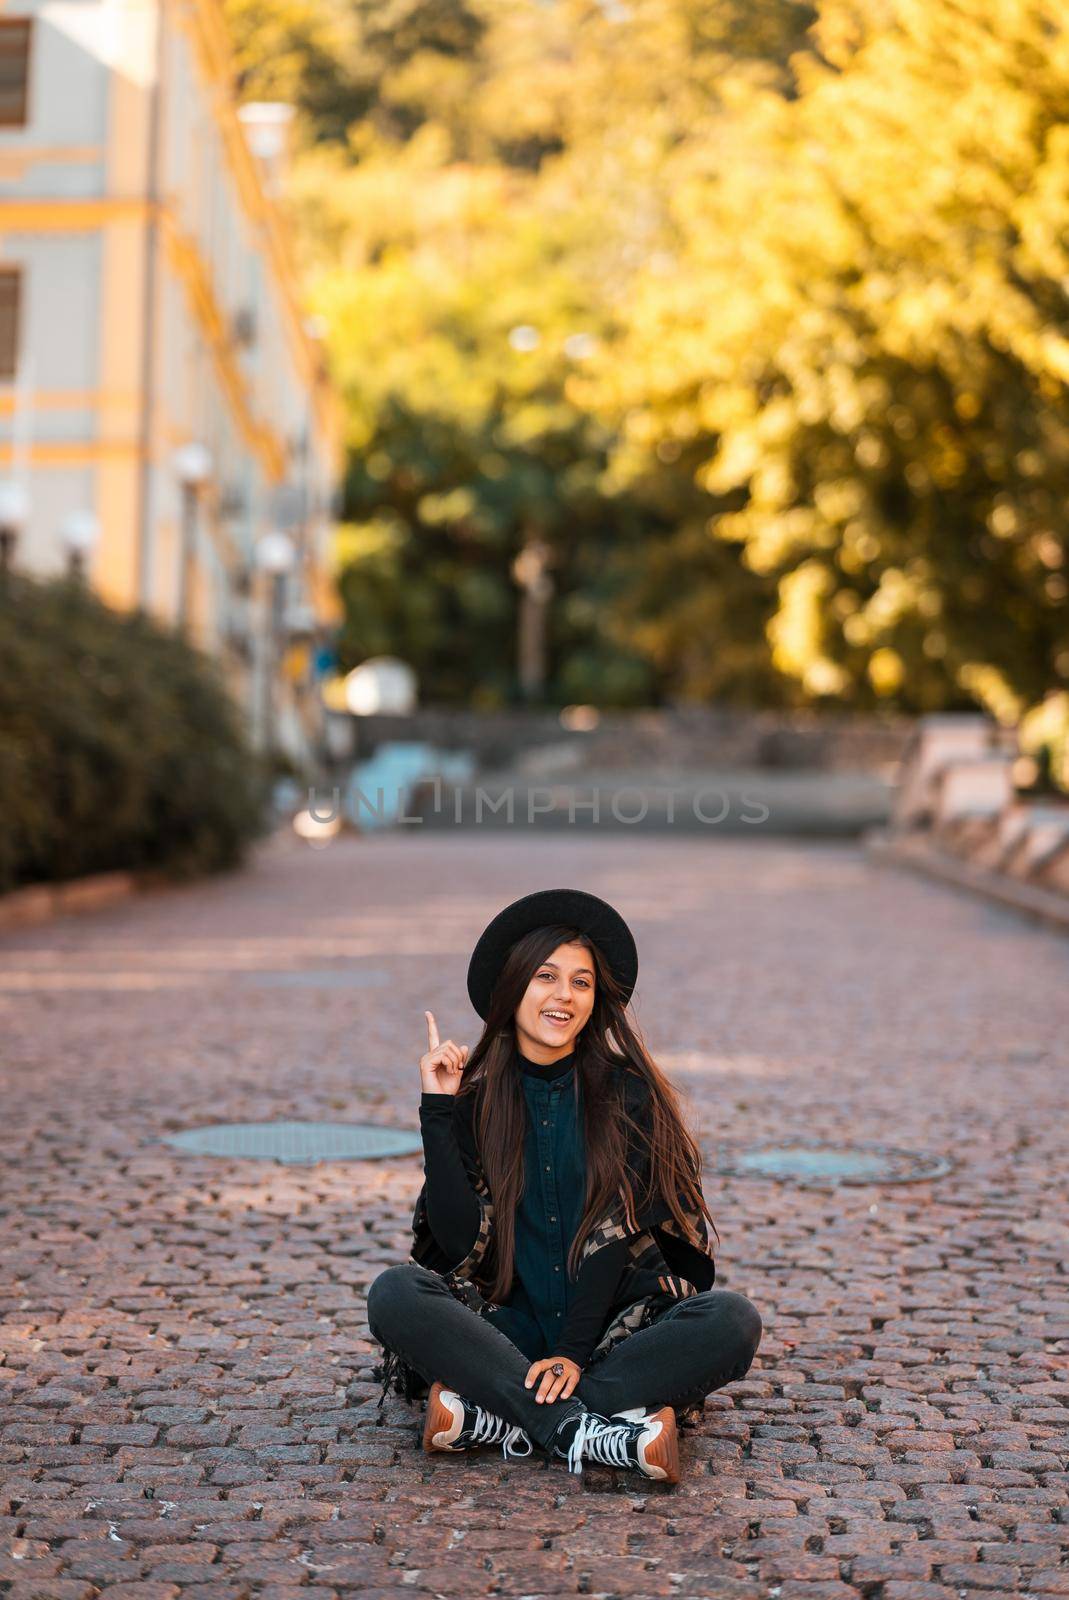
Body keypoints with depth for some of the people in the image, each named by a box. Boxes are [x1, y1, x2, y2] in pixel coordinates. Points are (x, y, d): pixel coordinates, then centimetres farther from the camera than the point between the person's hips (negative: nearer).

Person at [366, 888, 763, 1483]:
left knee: (734, 1320, -28)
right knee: (394, 1294, -26)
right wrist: (438, 1113, -11)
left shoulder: (628, 1093, 1)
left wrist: (574, 1354, -19)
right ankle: (595, 1436, -34)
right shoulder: (474, 1096, 4)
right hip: (511, 1329, 1)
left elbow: (615, 1231, -8)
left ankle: (492, 1418, -31)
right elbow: (461, 1242, -6)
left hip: (614, 1328, 0)